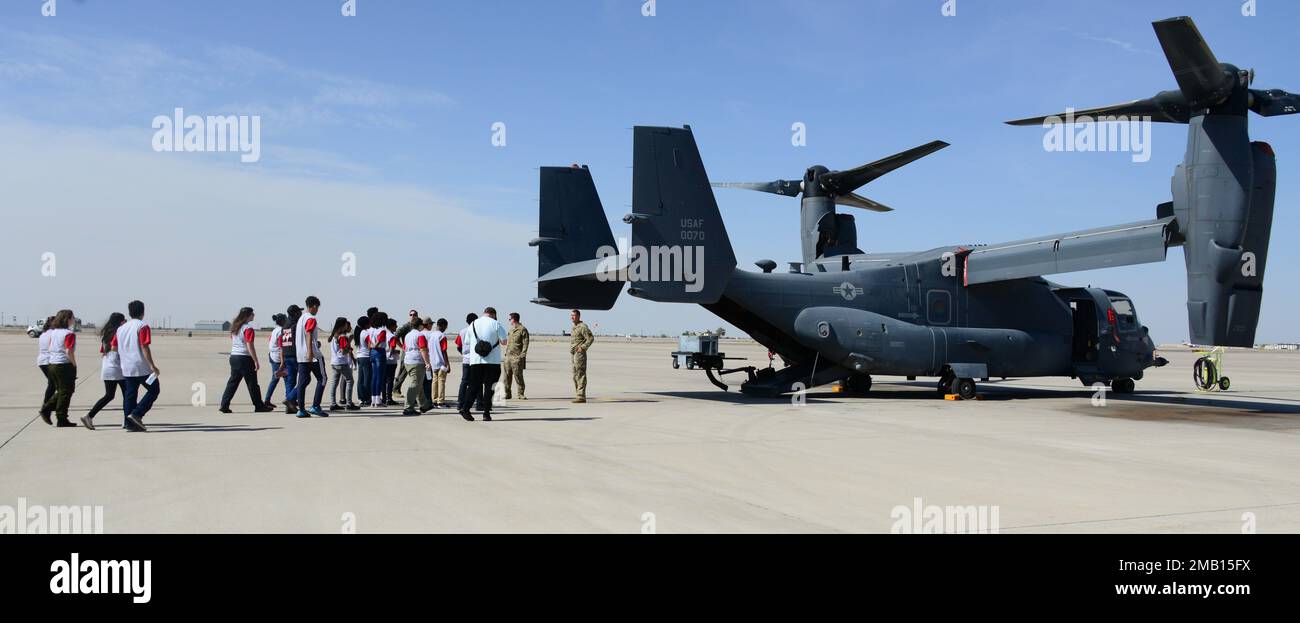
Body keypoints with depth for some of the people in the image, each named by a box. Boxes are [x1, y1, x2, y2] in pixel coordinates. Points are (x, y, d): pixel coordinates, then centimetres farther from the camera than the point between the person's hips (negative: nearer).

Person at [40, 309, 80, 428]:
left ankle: (46, 410, 12)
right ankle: (62, 420, 5)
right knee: (66, 392, 2)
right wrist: (74, 364, -10)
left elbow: (49, 348, 16)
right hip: (65, 365, -8)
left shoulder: (53, 332, 9)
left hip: (52, 364, 8)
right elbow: (69, 351, -21)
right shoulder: (69, 333, -15)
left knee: (60, 391, 22)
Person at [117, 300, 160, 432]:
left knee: (129, 395, 9)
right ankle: (137, 414, -8)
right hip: (142, 367, -7)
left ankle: (128, 422, 5)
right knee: (154, 390, 5)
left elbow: (116, 348, 16)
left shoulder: (121, 328, 14)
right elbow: (144, 347, -16)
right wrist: (152, 365, -17)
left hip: (126, 368, 7)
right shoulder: (142, 327, -8)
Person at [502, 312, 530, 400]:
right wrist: (506, 352, 17)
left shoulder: (522, 329, -5)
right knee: (507, 375, 5)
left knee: (518, 375, -6)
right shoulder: (511, 329, 20)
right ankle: (507, 394, 11)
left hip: (517, 357, -7)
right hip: (508, 356, 8)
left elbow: (525, 343, -9)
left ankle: (521, 394, 1)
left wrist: (522, 355, -16)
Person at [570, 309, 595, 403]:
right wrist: (571, 347, 16)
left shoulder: (582, 326, -12)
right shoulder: (574, 327, 18)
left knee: (580, 374, -11)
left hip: (579, 353, -10)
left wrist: (582, 347, -20)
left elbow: (591, 338, -18)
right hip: (574, 354, 10)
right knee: (575, 375, 13)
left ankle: (581, 396, -12)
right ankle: (578, 395, 19)